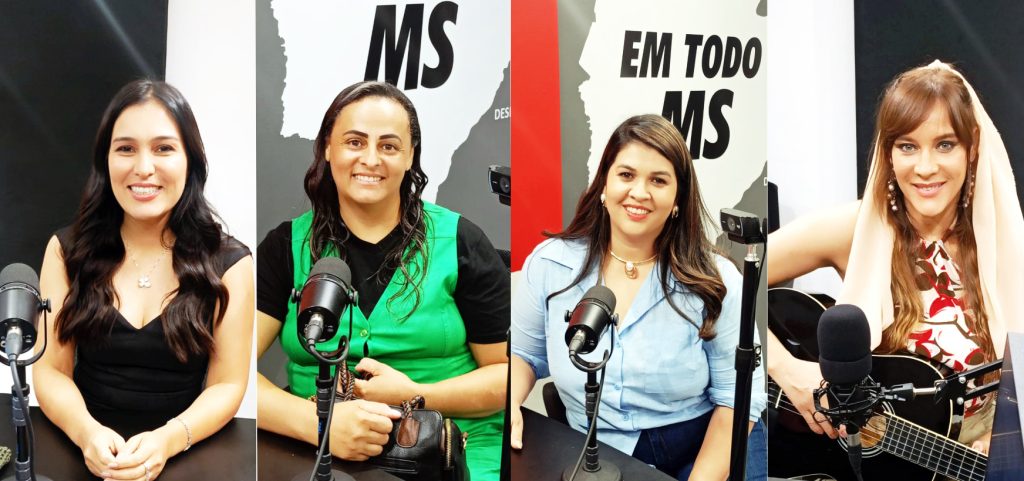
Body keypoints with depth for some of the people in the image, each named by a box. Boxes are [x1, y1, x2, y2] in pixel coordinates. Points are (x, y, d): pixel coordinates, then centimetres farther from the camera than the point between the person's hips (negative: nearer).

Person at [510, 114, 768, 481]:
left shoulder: (715, 279, -7)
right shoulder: (550, 264, -1)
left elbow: (737, 395, -8)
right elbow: (524, 352, 12)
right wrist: (509, 404, -9)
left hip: (707, 450, -1)